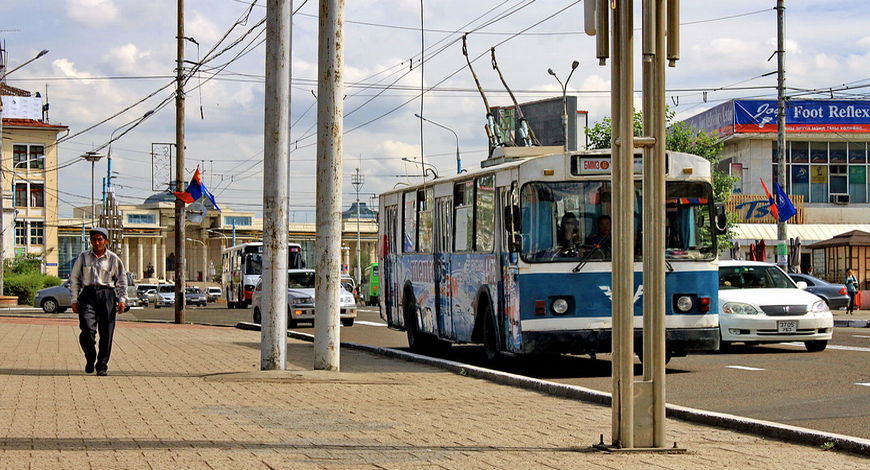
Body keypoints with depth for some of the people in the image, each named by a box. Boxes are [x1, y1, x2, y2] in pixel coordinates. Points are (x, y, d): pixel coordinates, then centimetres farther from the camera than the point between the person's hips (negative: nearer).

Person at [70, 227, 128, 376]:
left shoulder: (113, 259, 9)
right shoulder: (83, 257, 10)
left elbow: (122, 280, 15)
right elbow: (74, 278, 13)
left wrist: (122, 299, 5)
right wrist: (75, 299, 6)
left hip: (107, 295, 0)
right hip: (88, 295, 0)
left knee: (106, 333, -3)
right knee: (87, 329, -17)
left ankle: (102, 366, 8)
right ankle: (90, 358, 7)